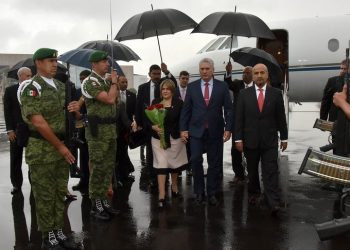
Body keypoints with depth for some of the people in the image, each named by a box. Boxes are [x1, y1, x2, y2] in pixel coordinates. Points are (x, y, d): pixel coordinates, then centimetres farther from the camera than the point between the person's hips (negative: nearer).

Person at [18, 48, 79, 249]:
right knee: (45, 194, 3)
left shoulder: (61, 86, 11)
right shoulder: (31, 88, -11)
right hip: (42, 148, -7)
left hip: (62, 145, 7)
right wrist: (60, 146, -16)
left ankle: (58, 232, 25)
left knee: (60, 192, 13)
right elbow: (38, 122, -18)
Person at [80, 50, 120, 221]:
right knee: (97, 169, -3)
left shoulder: (106, 81, 16)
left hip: (111, 129, 9)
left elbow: (114, 100, 18)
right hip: (98, 130, -9)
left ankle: (103, 201, 23)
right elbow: (109, 99, -21)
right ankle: (95, 205, 7)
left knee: (108, 167, 12)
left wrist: (115, 83, 9)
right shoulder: (90, 82, -12)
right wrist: (114, 82, -9)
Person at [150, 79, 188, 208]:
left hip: (175, 138, 0)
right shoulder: (155, 102, 3)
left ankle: (174, 187, 37)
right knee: (161, 164, -6)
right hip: (158, 138, 0)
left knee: (174, 162, 15)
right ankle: (161, 196, -5)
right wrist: (154, 127, -16)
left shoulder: (179, 103, -2)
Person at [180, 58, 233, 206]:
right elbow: (186, 109, 4)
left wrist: (228, 128, -6)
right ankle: (199, 192, 12)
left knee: (214, 163, 6)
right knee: (196, 160, -5)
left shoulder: (222, 87, 2)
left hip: (215, 131, 0)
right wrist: (183, 129, -2)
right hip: (196, 130, 0)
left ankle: (212, 193, 20)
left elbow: (228, 109, 2)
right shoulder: (192, 87, 5)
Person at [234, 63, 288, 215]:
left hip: (270, 140, -1)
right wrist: (238, 139, -5)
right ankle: (253, 193, 34)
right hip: (250, 140, 1)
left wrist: (284, 137, 5)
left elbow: (281, 117, 4)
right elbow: (239, 118, -1)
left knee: (271, 171, -5)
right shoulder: (244, 94, 1)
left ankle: (273, 203, -5)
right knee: (252, 171, 15)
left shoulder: (276, 93, 1)